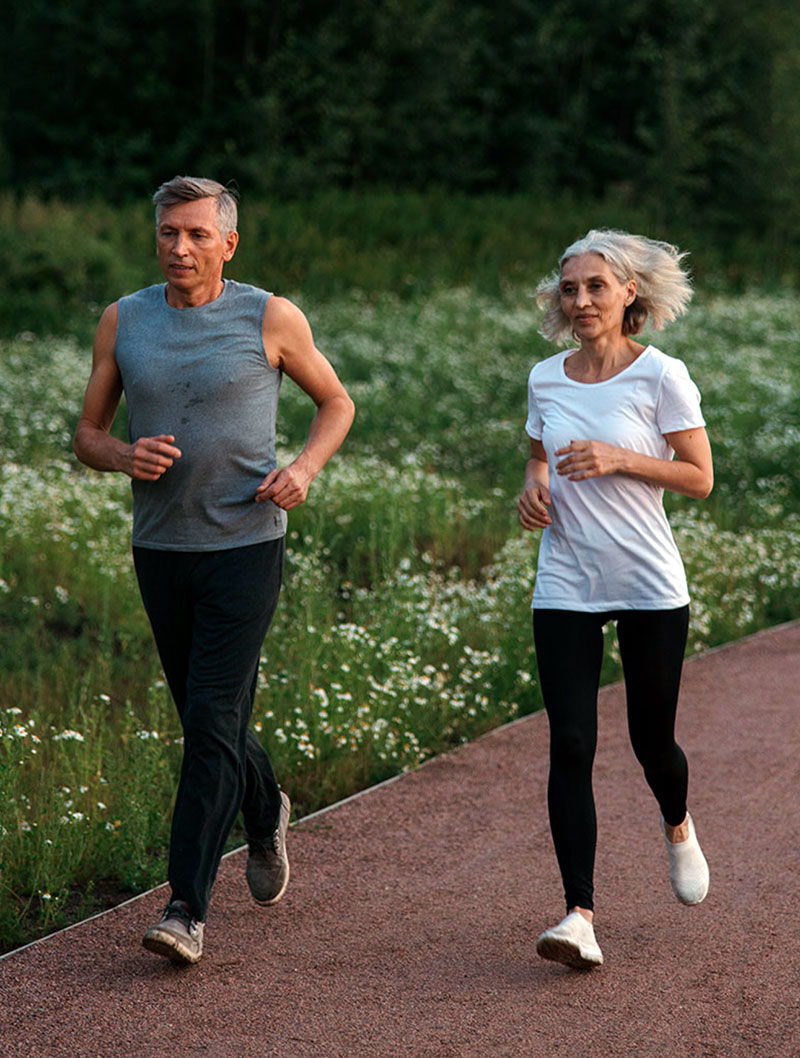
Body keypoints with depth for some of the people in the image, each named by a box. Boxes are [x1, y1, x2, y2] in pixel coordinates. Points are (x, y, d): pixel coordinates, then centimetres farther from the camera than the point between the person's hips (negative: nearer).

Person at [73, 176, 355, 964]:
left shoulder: (269, 318, -4)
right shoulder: (123, 321, 3)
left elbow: (336, 402, 9)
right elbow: (87, 435, 8)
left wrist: (305, 468, -10)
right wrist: (124, 456, -15)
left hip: (245, 546, -4)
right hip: (160, 547, 4)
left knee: (212, 721, -12)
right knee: (206, 716, 15)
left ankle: (187, 909, -11)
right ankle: (265, 814, 46)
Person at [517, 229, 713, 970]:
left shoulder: (660, 376, -6)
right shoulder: (546, 379, 6)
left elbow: (700, 478, -6)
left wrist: (618, 459, -18)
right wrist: (534, 487, -3)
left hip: (649, 586, -2)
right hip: (565, 588, 3)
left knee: (651, 739, 9)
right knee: (570, 745, -7)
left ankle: (677, 828, 45)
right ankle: (579, 914, -8)